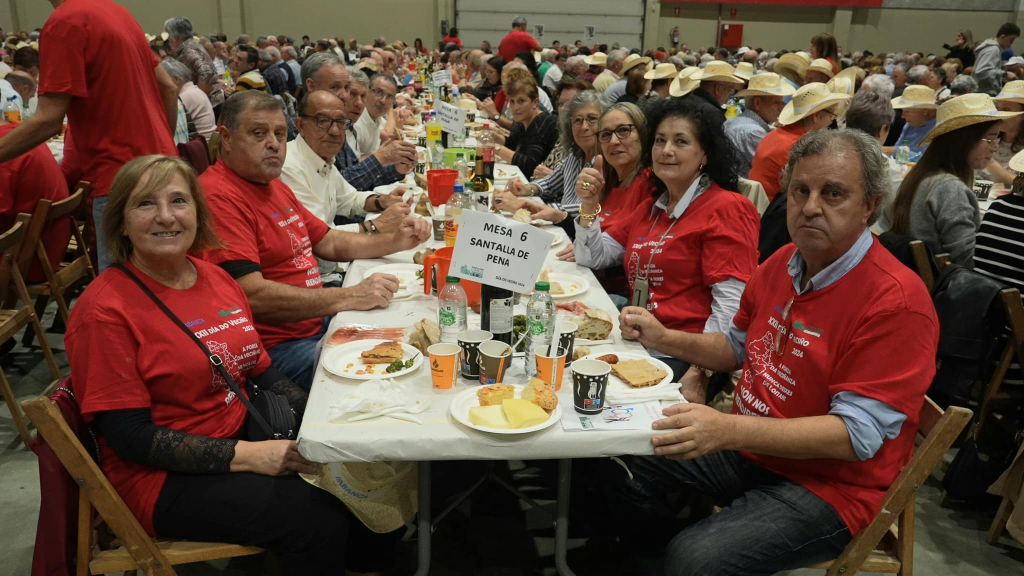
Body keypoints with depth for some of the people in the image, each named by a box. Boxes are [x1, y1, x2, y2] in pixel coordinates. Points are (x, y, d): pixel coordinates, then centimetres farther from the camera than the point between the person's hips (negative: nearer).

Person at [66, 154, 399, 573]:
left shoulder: (217, 279, 7)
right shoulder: (105, 310, -14)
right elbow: (129, 437, -16)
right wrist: (246, 456, -23)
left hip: (245, 438, 7)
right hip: (167, 478, -6)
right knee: (320, 518, -23)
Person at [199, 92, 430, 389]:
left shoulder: (274, 186, 17)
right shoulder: (219, 196, -18)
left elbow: (329, 242, 25)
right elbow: (252, 295, -26)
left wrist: (396, 241, 10)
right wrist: (351, 297, -24)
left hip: (318, 320, 10)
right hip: (278, 345, -10)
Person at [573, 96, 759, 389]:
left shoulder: (726, 210, -7)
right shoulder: (653, 204, 18)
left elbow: (731, 308, -15)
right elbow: (595, 257, 20)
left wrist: (699, 374, -23)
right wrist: (589, 205, 6)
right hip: (639, 341, 7)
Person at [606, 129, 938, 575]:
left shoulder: (896, 301, -20)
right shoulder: (782, 264, 4)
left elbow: (857, 435, -25)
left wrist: (729, 430, -35)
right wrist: (663, 337, 3)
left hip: (827, 483, -7)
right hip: (748, 448, 7)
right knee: (623, 468, 1)